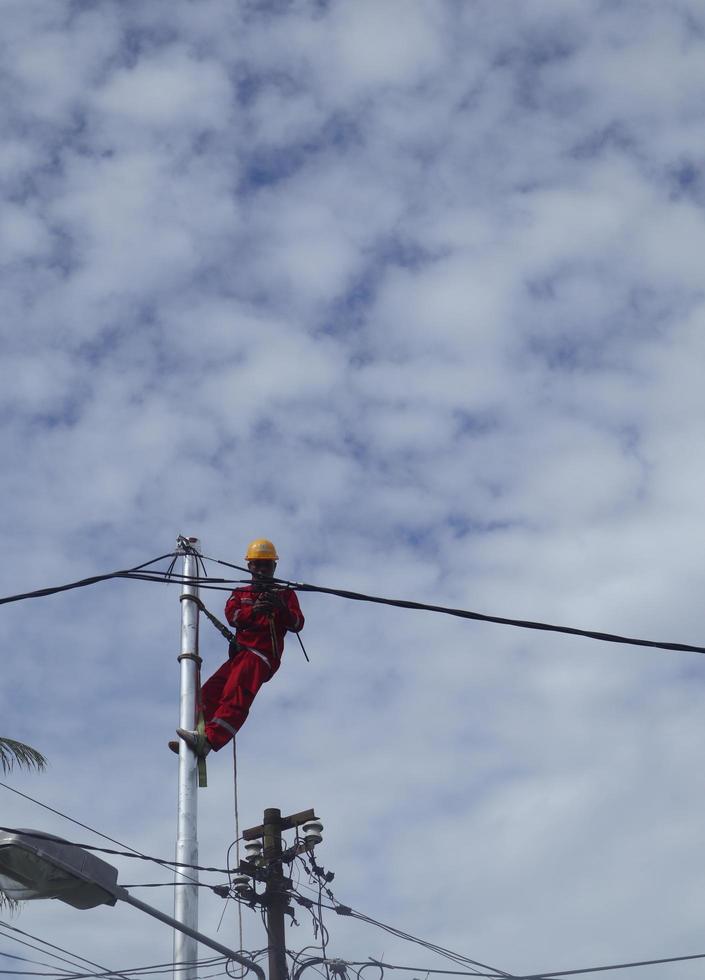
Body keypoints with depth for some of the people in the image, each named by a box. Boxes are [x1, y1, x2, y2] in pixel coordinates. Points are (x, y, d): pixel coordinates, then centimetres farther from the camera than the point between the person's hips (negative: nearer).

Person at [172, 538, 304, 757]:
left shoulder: (285, 594, 15)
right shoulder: (240, 594, 24)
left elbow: (297, 624, 1)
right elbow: (232, 615, 2)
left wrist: (281, 608, -20)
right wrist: (253, 610, -20)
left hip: (263, 655, -6)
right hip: (239, 653, 6)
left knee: (235, 695, -25)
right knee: (209, 692, -10)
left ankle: (208, 740, -42)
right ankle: (196, 739, -14)